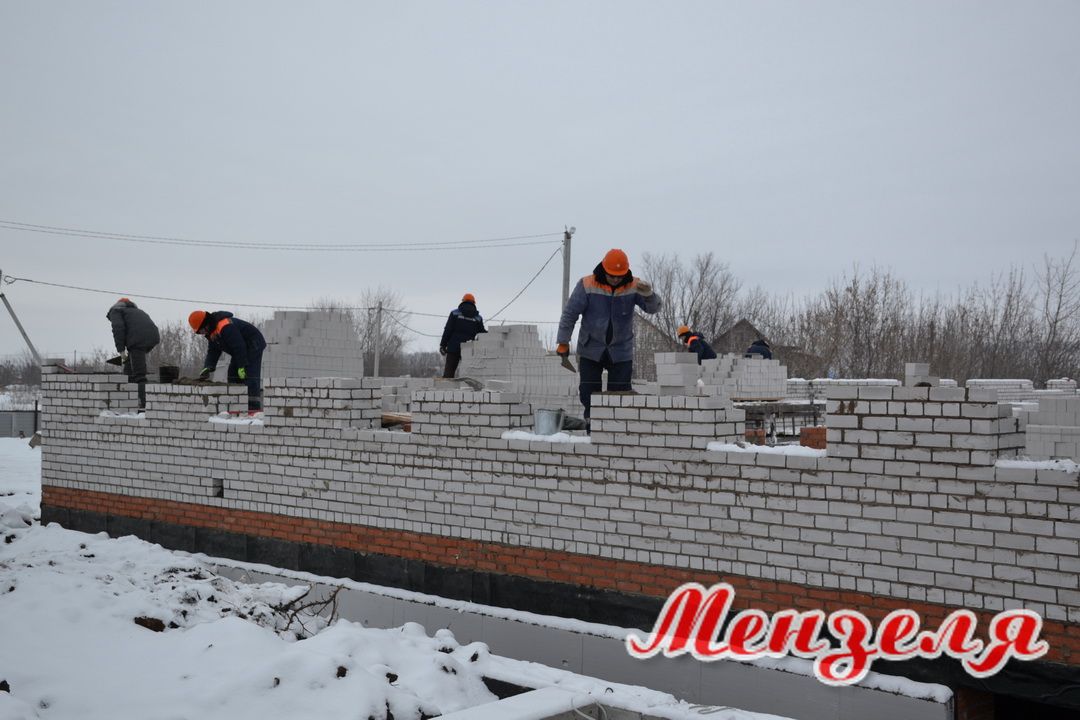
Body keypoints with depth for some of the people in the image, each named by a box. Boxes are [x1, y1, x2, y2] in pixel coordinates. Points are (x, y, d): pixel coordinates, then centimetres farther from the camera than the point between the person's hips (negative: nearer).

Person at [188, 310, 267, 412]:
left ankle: (254, 407, -22)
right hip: (242, 350, 11)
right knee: (233, 375, 8)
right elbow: (213, 351, 8)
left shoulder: (225, 327, -29)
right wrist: (207, 368, -7)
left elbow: (239, 346, -29)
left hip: (253, 345, -11)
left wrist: (241, 367, -26)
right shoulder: (211, 332, 6)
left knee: (250, 376, -18)